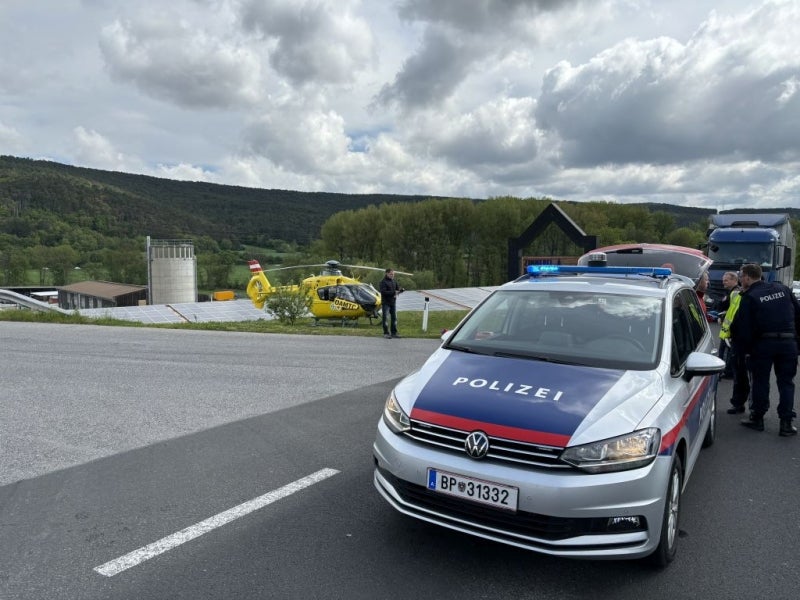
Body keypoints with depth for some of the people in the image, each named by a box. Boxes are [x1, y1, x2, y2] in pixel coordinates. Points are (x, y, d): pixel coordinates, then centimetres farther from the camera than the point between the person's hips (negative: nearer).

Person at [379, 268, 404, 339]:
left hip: (393, 302, 7)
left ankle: (393, 333, 17)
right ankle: (386, 333, 4)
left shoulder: (394, 281, 10)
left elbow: (397, 289, 11)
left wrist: (401, 290, -13)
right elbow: (383, 292, -20)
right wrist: (393, 292, -25)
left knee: (394, 318, 9)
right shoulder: (383, 282, -10)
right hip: (386, 303, -6)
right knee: (386, 318, -3)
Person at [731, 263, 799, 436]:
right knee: (786, 382, 10)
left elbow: (742, 327, -9)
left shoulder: (749, 297, -6)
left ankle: (757, 418, 15)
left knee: (760, 381, 8)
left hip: (763, 343, -4)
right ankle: (786, 423, 8)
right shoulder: (783, 289, 10)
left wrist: (743, 348, 1)